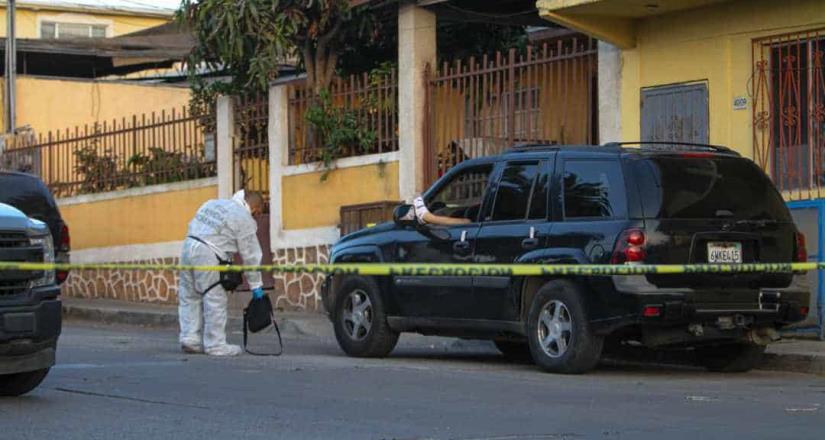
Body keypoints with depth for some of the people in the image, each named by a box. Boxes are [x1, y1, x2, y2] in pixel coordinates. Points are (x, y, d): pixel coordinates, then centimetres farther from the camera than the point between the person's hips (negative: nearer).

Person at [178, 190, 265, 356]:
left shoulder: (214, 203, 21)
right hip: (208, 256, -8)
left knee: (189, 297, 13)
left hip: (189, 244, 8)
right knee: (215, 300, 0)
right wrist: (255, 285, 6)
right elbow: (250, 255, 0)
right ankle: (215, 345, 3)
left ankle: (190, 338, 14)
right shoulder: (245, 220, -1)